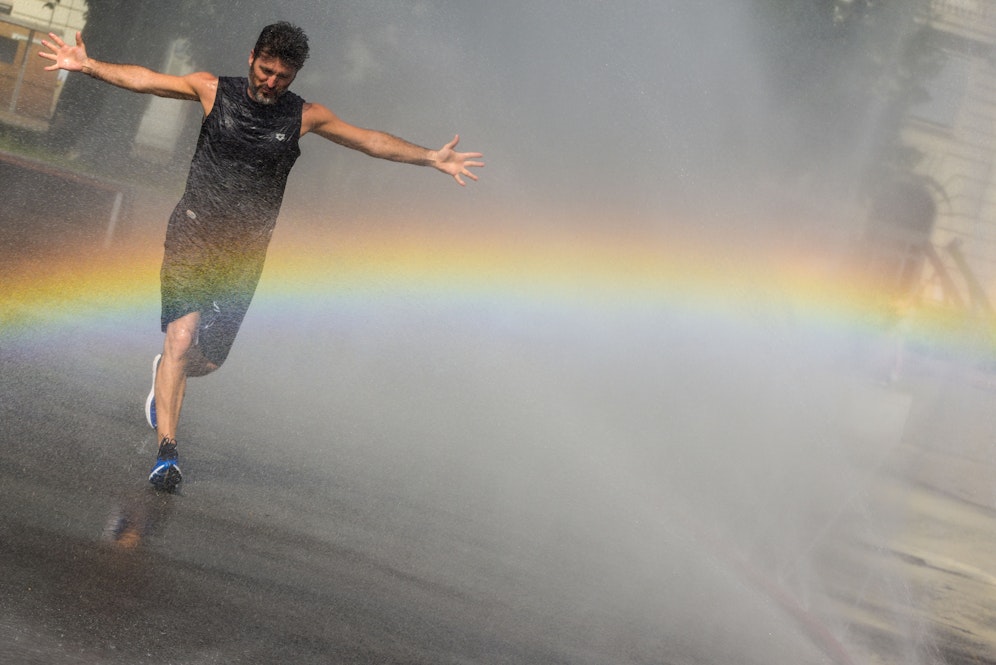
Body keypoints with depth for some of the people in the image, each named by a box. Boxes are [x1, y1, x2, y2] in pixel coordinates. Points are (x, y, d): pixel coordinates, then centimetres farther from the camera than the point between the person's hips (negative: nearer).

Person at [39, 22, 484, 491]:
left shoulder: (304, 116, 3)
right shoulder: (213, 90, -1)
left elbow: (370, 140, 10)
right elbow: (144, 80, -4)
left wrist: (431, 159, 7)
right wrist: (88, 65, -17)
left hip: (245, 252, 2)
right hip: (194, 236, -2)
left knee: (209, 359, 6)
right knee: (181, 340, -17)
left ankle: (165, 377, 42)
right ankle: (166, 454, -15)